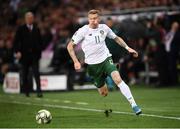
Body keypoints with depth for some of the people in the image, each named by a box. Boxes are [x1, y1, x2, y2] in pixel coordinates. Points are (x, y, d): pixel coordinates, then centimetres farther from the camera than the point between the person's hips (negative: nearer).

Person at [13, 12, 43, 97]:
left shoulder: (36, 29, 10)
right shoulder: (21, 29, 3)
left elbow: (40, 42, 14)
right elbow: (16, 42, 1)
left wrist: (39, 52, 7)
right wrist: (17, 52, -11)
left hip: (34, 55, 0)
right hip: (24, 55, 0)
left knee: (36, 73, -12)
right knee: (25, 74, 6)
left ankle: (39, 91, -18)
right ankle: (26, 91, 17)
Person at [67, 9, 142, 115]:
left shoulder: (104, 28, 0)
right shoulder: (83, 31, -9)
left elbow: (116, 38, 18)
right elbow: (70, 46, -3)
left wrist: (127, 48, 8)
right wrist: (76, 62, -11)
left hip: (106, 59, 1)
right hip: (93, 64, -1)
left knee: (118, 79, -26)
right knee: (103, 93, 5)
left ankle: (133, 105, -25)